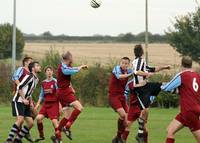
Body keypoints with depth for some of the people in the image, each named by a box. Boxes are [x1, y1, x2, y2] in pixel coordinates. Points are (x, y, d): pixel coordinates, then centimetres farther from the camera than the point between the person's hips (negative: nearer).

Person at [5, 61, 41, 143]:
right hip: (18, 101, -9)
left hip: (25, 103, 9)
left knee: (30, 123, 1)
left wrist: (30, 102, 13)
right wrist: (24, 99, -20)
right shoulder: (29, 77, -12)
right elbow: (19, 87, -17)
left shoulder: (36, 79, 16)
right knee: (20, 119, -25)